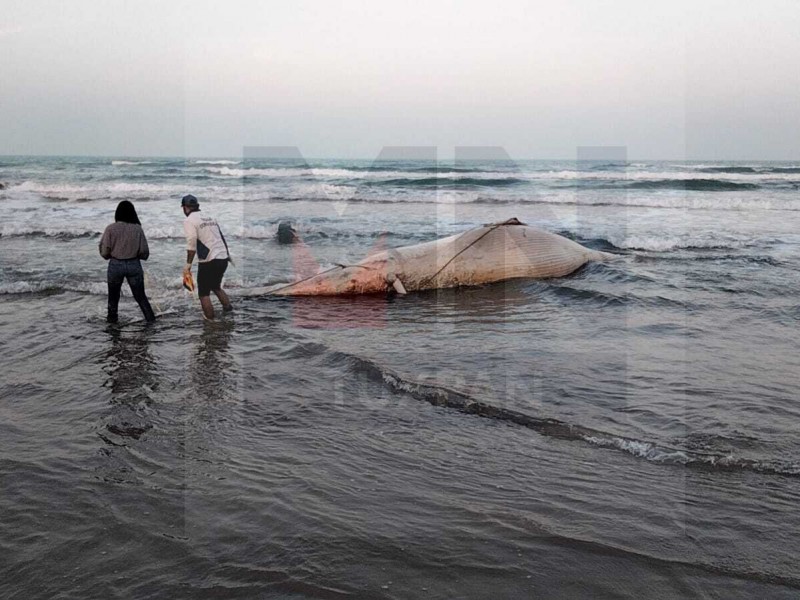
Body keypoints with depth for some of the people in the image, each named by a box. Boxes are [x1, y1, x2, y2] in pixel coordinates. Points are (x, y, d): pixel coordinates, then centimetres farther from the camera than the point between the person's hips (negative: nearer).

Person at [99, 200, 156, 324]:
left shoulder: (111, 229, -8)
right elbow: (144, 252, -4)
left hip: (116, 265, -1)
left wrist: (111, 255, 14)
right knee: (140, 295, 12)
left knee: (113, 295, 18)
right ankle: (150, 318, 11)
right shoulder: (137, 229, -6)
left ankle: (112, 318, 26)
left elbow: (104, 251, -8)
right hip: (134, 265, 1)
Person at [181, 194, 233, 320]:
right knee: (216, 286, 27)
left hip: (208, 261, -7)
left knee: (204, 293, 6)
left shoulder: (189, 221, -5)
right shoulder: (210, 218, 16)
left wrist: (188, 264, -16)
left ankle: (210, 320, 6)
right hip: (223, 259, 7)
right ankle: (228, 306, 14)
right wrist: (227, 254, 31)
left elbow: (191, 243, -17)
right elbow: (222, 237, 20)